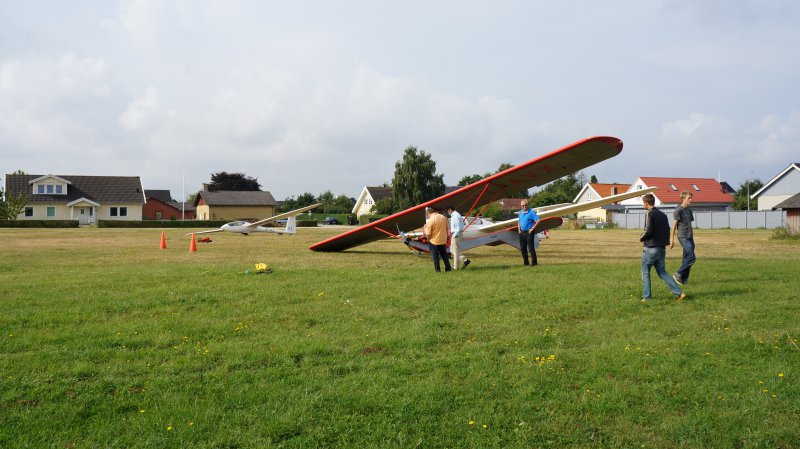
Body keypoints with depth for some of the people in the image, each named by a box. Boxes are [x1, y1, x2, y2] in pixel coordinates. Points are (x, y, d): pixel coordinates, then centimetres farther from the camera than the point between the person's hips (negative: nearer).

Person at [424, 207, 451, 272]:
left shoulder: (430, 220, -18)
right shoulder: (443, 217, 0)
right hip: (443, 241, 5)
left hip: (434, 242, -5)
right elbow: (447, 229, 9)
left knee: (435, 256, 9)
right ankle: (448, 268, 23)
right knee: (444, 255, 19)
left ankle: (437, 269, 14)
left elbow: (428, 234, -15)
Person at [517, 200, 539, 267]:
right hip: (522, 233, 7)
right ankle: (525, 262, 19)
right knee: (522, 248, 9)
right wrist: (519, 230, 11)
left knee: (531, 248, -7)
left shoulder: (531, 212, -9)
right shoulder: (520, 212, 12)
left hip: (529, 233, -7)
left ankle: (534, 262, -1)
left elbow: (538, 221, -16)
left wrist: (532, 229, -16)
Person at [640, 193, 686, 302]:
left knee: (645, 272, 6)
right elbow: (667, 231, 12)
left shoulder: (650, 214, -12)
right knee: (662, 273, 13)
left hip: (650, 248, -7)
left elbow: (648, 231, -19)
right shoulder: (663, 215, 12)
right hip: (661, 248, 7)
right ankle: (679, 293, 3)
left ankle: (646, 297, 8)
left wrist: (642, 238, -2)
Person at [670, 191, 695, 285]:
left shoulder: (689, 210, 16)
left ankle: (684, 279, 12)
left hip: (689, 237, 8)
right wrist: (672, 239, -11)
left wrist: (692, 238, 20)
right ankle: (678, 274, -4)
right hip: (683, 237, -8)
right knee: (691, 258, -15)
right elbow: (674, 224, -8)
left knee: (686, 259, 7)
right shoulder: (678, 210, -7)